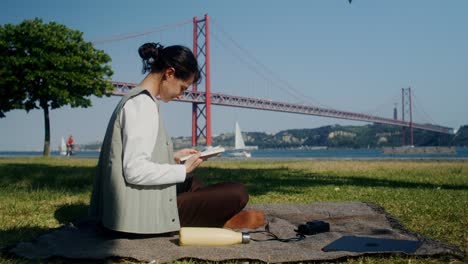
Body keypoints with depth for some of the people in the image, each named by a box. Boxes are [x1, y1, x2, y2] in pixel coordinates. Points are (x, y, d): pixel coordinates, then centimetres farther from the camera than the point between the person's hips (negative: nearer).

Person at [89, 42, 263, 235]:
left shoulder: (135, 99, 12)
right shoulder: (143, 104, -17)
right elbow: (135, 171, -27)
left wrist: (173, 158, 11)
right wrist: (183, 170, -15)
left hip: (137, 205, 11)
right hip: (147, 212, -11)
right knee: (237, 193, -10)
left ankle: (223, 217, 23)